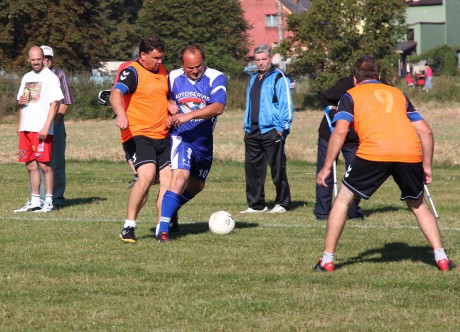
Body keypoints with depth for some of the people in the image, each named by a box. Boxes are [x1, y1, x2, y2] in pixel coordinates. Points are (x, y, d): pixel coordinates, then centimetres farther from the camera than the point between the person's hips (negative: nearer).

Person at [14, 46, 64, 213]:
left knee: (44, 165, -7)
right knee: (31, 166, 8)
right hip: (26, 128, 7)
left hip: (42, 129, -7)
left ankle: (48, 201, -3)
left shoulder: (50, 77, -5)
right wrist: (19, 102, 4)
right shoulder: (27, 77, 18)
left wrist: (46, 128, -19)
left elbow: (54, 104, -11)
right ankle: (34, 201, 13)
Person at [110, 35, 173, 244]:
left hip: (162, 137, 8)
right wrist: (121, 115, -45)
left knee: (167, 179, -1)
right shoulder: (132, 72, -9)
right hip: (138, 134, -8)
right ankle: (129, 227, -16)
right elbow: (116, 94, -26)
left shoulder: (162, 71, 16)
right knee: (147, 175, -24)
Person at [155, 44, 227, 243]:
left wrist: (189, 115, -34)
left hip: (204, 142, 3)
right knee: (181, 176, -26)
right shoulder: (173, 78, -3)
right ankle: (162, 229, -29)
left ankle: (170, 211, 47)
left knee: (196, 186, 19)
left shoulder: (216, 78, -10)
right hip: (181, 137, -3)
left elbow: (218, 107, -25)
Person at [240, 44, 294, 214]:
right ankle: (256, 204, 12)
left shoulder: (279, 78, -4)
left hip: (272, 131, -7)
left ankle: (282, 203, 5)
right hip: (253, 131, 7)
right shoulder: (253, 79, 19)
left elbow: (286, 104, -8)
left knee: (277, 169, -3)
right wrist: (247, 126, 17)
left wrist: (281, 128, -14)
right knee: (252, 168, 5)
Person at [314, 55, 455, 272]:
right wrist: (426, 166, 29)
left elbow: (340, 131, 3)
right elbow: (426, 131, 22)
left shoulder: (351, 96, 19)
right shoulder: (398, 94, 29)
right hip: (410, 153, 3)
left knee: (343, 200, 15)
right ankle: (441, 257, 16)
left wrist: (327, 167, 5)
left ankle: (327, 260, 14)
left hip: (373, 153, -3)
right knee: (418, 205, 25)